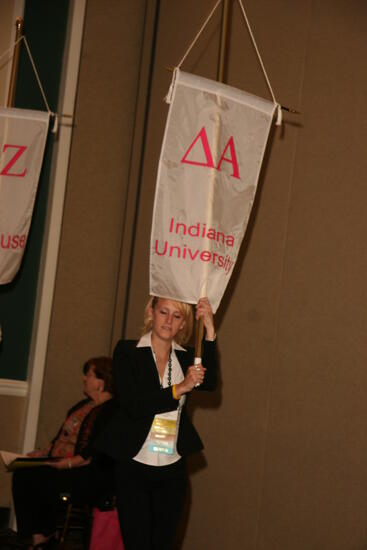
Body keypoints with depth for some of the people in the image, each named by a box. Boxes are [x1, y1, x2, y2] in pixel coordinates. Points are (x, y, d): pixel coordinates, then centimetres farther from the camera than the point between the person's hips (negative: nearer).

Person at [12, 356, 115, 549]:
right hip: (59, 465, 9)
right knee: (21, 473, -14)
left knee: (40, 479, -27)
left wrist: (67, 463, -24)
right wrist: (44, 452, 12)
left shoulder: (112, 411, -11)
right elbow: (62, 436, 27)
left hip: (88, 475, -9)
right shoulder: (83, 406, 21)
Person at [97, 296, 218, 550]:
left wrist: (210, 329, -17)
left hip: (172, 471, 3)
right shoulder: (127, 351, -3)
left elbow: (209, 383, -13)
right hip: (133, 467, -3)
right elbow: (132, 405, -14)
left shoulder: (186, 358, 7)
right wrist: (178, 389, -20)